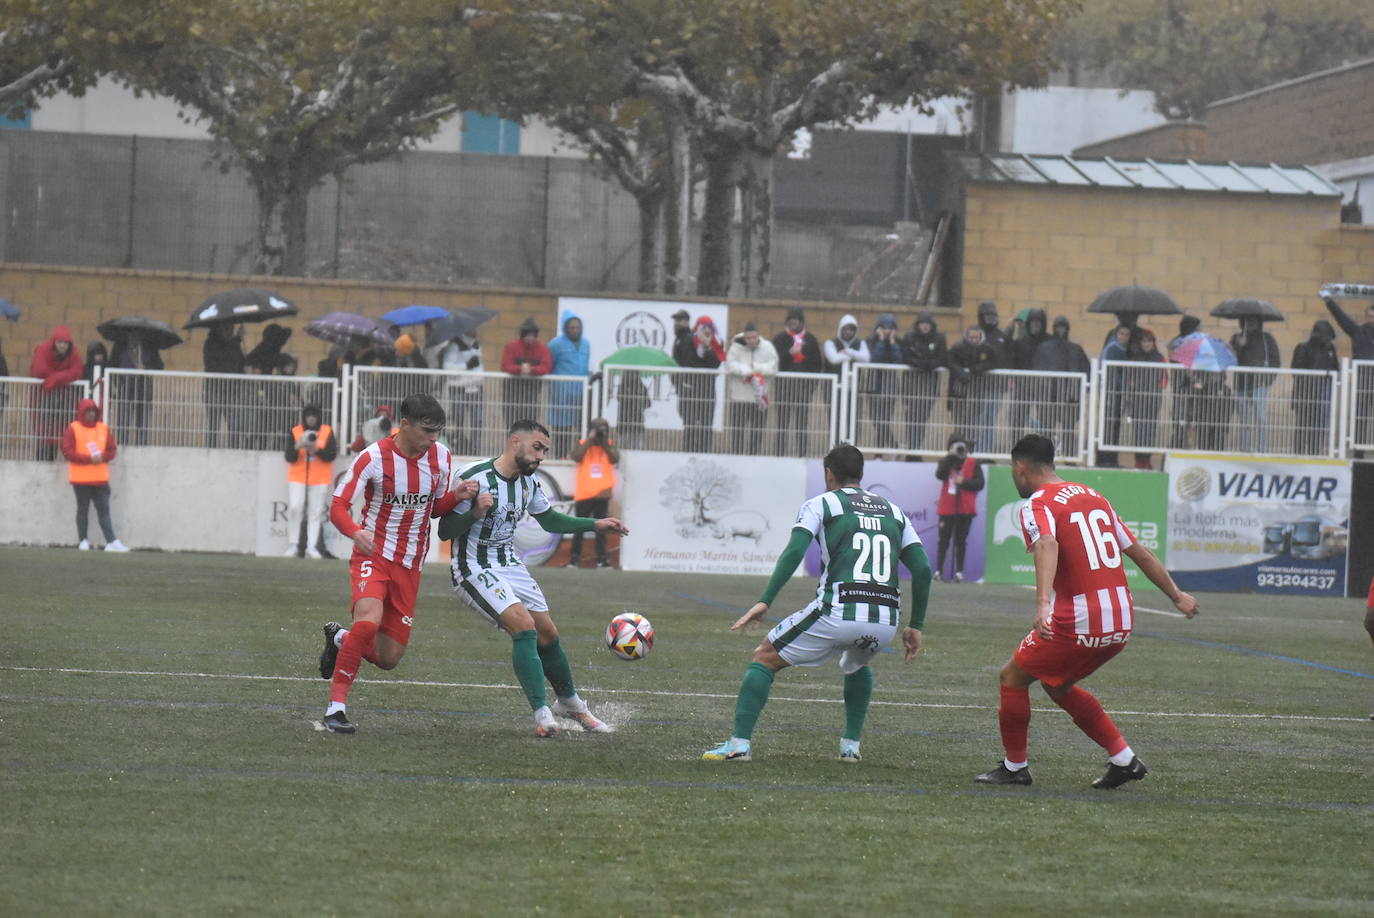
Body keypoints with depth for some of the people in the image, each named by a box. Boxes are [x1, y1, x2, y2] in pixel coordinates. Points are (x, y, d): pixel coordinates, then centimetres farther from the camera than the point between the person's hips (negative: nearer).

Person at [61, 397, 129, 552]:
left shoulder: (104, 429, 9)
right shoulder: (73, 429, -3)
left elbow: (112, 450, 10)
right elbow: (68, 451, -10)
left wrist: (101, 457, -12)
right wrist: (88, 458, -18)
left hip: (100, 478, 3)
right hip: (81, 479, -3)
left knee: (104, 510, -1)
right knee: (83, 509, 5)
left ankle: (111, 542, -8)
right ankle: (83, 541, 13)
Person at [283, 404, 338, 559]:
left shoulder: (327, 432, 3)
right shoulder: (295, 432, 5)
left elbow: (331, 455, -5)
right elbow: (290, 458, -1)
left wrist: (316, 449, -22)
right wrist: (297, 447, -21)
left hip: (320, 480, 0)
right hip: (297, 478, 0)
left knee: (316, 512, -4)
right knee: (294, 508, -11)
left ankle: (311, 547, -4)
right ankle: (294, 545, -5)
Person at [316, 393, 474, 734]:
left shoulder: (441, 457, 2)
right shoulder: (374, 457, -13)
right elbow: (338, 507, -14)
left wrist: (457, 495, -7)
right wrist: (355, 532, -36)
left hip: (410, 566, 5)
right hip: (373, 556, -5)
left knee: (388, 658, 4)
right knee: (368, 621, -32)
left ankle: (340, 638, 38)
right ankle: (336, 707, -21)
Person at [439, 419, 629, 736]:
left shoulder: (529, 481, 4)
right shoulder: (474, 478, -19)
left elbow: (550, 520, 21)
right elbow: (445, 531, -16)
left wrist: (595, 525, 11)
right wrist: (476, 513, -33)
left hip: (510, 565, 8)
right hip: (475, 570, -8)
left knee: (547, 634, 10)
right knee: (524, 625, -24)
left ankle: (569, 702, 34)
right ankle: (542, 715, -23)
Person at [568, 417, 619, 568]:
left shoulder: (610, 445, 8)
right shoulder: (582, 444, 5)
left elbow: (615, 459, -7)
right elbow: (576, 457, -14)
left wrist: (604, 443, -9)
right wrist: (590, 440, -12)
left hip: (602, 493, 1)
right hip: (584, 493, -1)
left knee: (601, 527, 3)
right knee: (579, 527, 2)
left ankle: (602, 559, 2)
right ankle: (575, 558, 5)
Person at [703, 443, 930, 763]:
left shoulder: (820, 504, 9)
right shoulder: (893, 512, 21)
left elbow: (794, 551, -7)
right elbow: (922, 569, 15)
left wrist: (765, 601, -9)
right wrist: (916, 626, 21)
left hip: (836, 613, -4)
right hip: (885, 622, 4)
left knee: (765, 658, 13)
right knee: (857, 665, 39)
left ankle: (740, 743, 1)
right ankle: (851, 745, 28)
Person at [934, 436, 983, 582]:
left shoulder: (973, 464, 4)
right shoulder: (945, 461, 5)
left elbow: (979, 483, -2)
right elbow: (940, 474, -16)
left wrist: (964, 482, -15)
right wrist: (951, 457, -17)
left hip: (965, 509, 0)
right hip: (947, 508, 0)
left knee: (961, 541, 3)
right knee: (944, 540, 2)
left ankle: (959, 572, 6)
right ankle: (939, 571, 5)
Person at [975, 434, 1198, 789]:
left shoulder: (1037, 505, -7)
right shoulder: (1094, 497, 16)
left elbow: (1047, 546, -29)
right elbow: (1139, 552, 21)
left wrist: (1043, 604, -42)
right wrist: (1177, 596, 29)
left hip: (1078, 624, -8)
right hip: (1121, 622, 8)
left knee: (1013, 677, 11)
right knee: (1058, 686, 26)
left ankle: (1015, 767, 16)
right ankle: (1124, 759, 20)